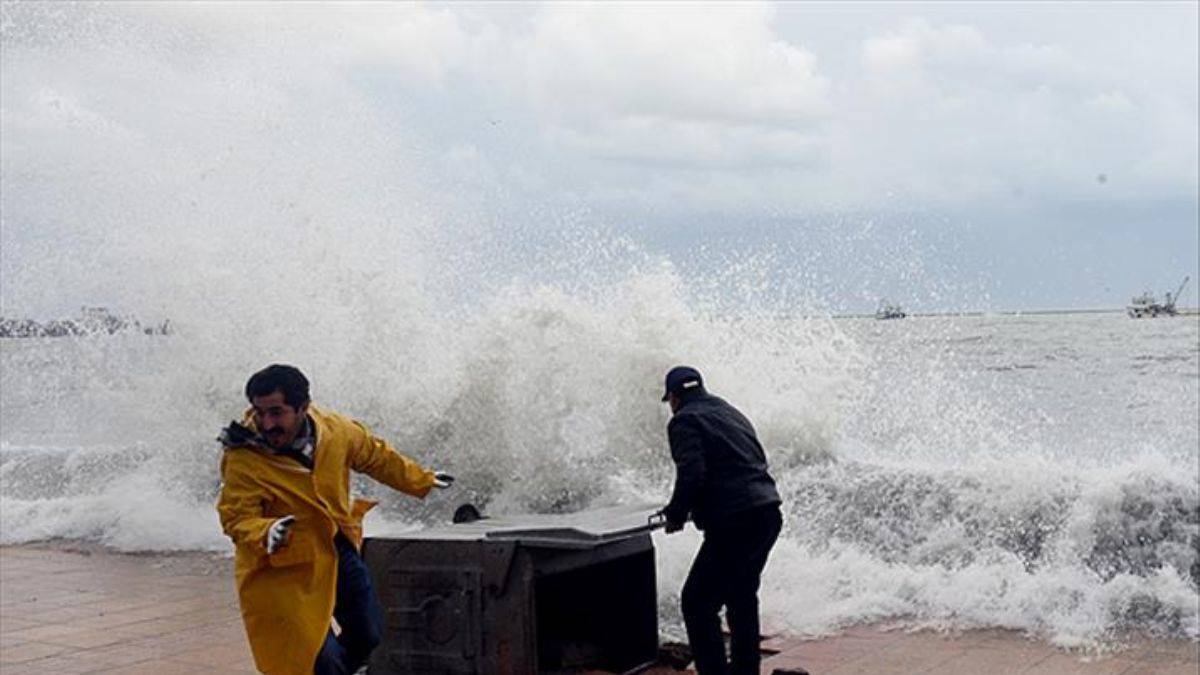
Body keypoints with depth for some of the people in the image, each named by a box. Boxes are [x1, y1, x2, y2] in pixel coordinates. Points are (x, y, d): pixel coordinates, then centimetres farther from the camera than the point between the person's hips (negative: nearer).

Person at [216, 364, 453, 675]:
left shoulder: (335, 430, -10)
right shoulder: (242, 460, -24)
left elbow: (376, 456, 8)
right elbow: (236, 519, -22)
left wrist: (422, 481, 19)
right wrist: (266, 534, -44)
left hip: (341, 551, 6)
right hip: (287, 568, -6)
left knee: (369, 636, 15)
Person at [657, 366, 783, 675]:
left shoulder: (684, 421, -3)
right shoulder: (731, 414, 22)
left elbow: (691, 474, -17)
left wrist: (675, 515, -2)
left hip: (733, 522, -9)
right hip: (769, 513, 9)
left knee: (697, 602, -2)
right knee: (742, 596, 24)